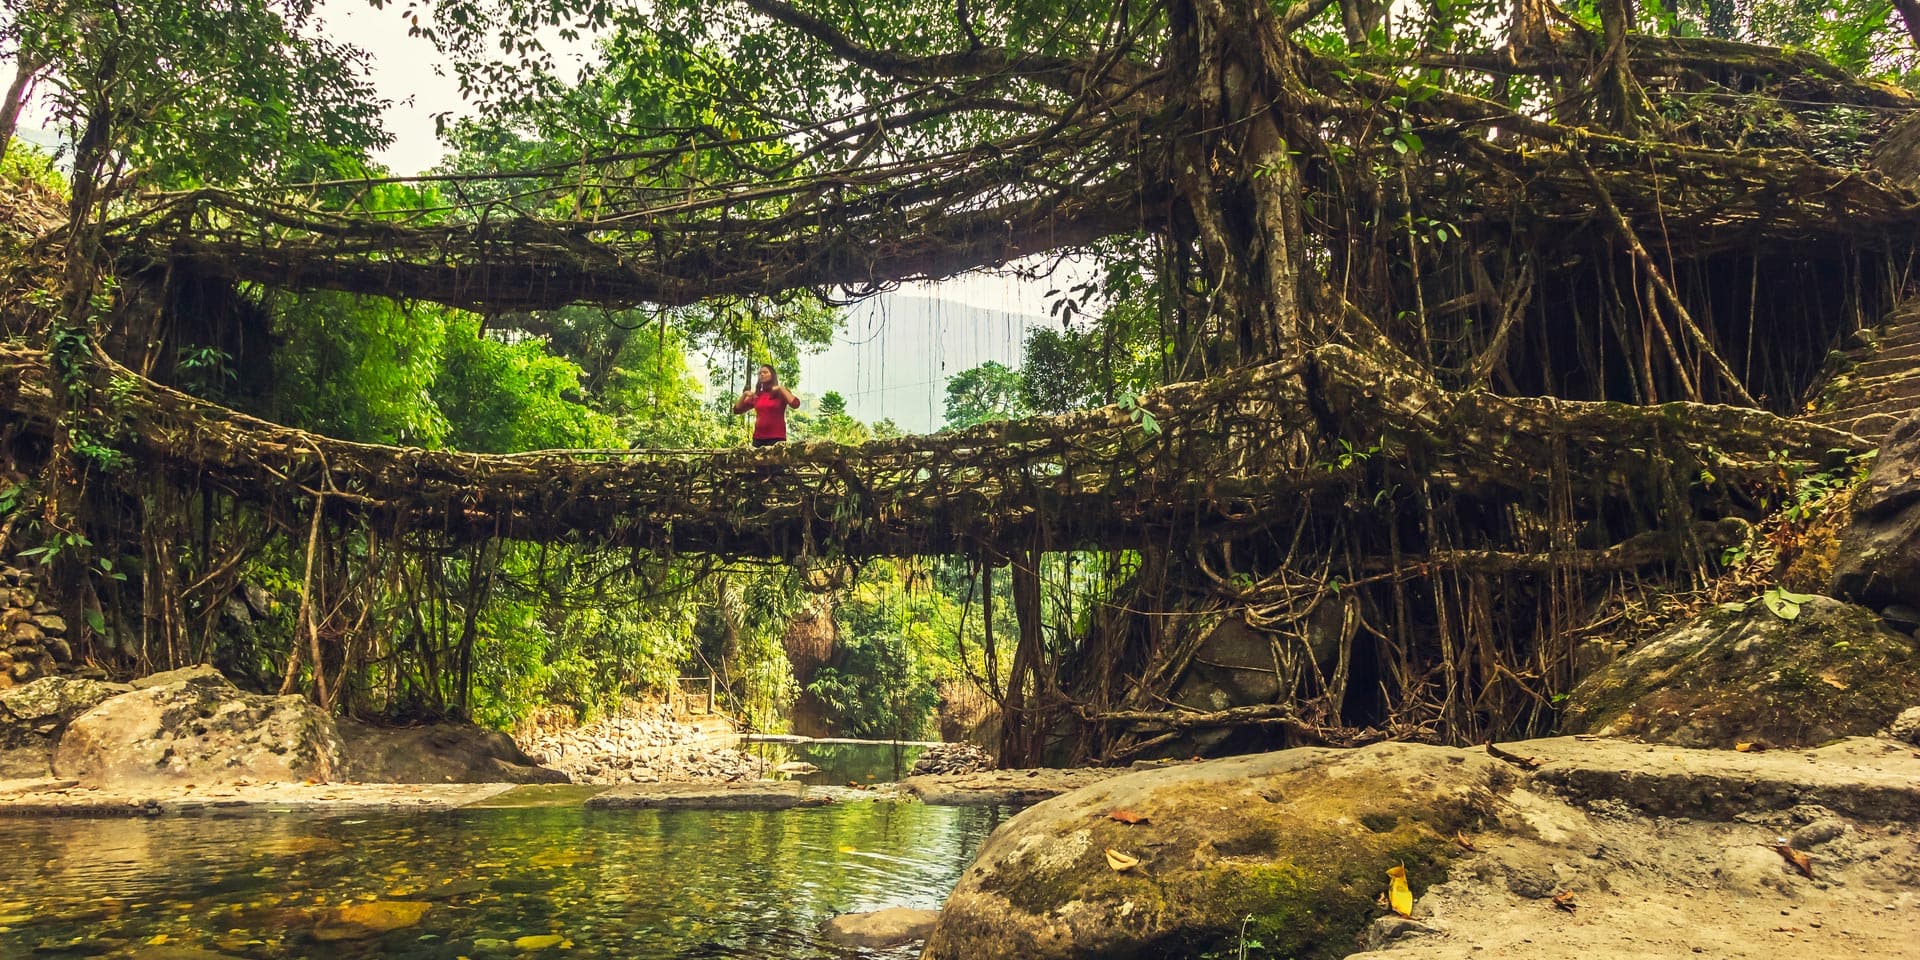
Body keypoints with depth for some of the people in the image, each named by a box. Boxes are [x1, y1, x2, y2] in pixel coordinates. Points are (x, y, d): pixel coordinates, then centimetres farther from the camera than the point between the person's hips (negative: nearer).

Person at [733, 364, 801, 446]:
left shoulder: (781, 393, 3)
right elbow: (737, 409, 16)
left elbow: (795, 404, -15)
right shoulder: (756, 395, 14)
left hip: (777, 438, -4)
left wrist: (780, 388, -12)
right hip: (758, 438, 4)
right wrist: (744, 395, 1)